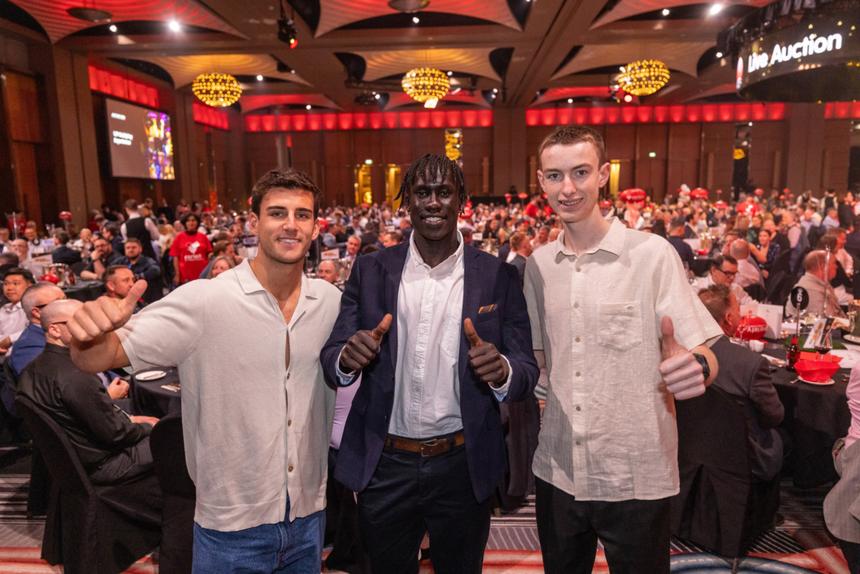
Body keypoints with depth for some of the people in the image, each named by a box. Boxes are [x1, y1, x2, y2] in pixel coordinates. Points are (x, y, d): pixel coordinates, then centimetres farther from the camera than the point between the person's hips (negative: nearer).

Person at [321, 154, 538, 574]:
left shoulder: (497, 276, -5)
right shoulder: (371, 270, -2)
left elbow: (527, 371, -5)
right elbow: (331, 360, -2)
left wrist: (501, 370, -28)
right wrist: (348, 357, -25)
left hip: (463, 466, 0)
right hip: (384, 466, 1)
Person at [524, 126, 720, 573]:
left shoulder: (651, 254, -12)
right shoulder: (537, 265, 2)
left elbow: (704, 356, -11)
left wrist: (695, 367, -32)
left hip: (636, 478, -3)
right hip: (556, 471, 4)